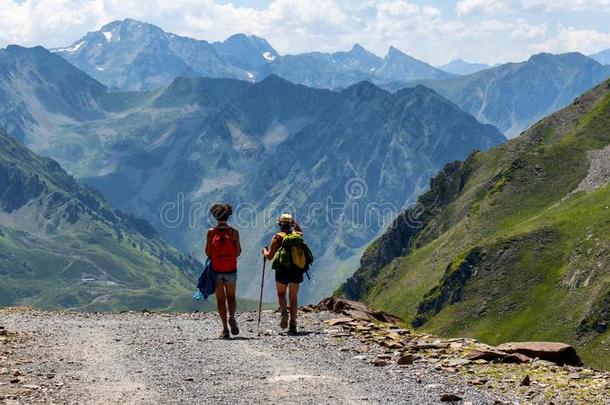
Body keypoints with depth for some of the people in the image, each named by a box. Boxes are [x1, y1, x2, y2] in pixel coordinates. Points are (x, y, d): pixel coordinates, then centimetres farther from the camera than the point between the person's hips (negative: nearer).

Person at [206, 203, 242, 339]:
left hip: (216, 270, 0)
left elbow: (207, 252, -5)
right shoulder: (234, 232, -3)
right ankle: (232, 317, -13)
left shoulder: (211, 232, -4)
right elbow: (238, 252, -2)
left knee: (220, 300, 5)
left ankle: (225, 328, -2)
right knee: (231, 297, 15)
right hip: (231, 270, 1)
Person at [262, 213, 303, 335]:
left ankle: (284, 312, -13)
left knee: (281, 294, 16)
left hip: (282, 270, -3)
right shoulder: (297, 235, 6)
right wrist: (294, 223, 35)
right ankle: (293, 325, 4)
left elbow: (270, 256, -3)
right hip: (296, 270, 3)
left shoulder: (277, 237, -4)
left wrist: (264, 251, 16)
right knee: (293, 298, 9)